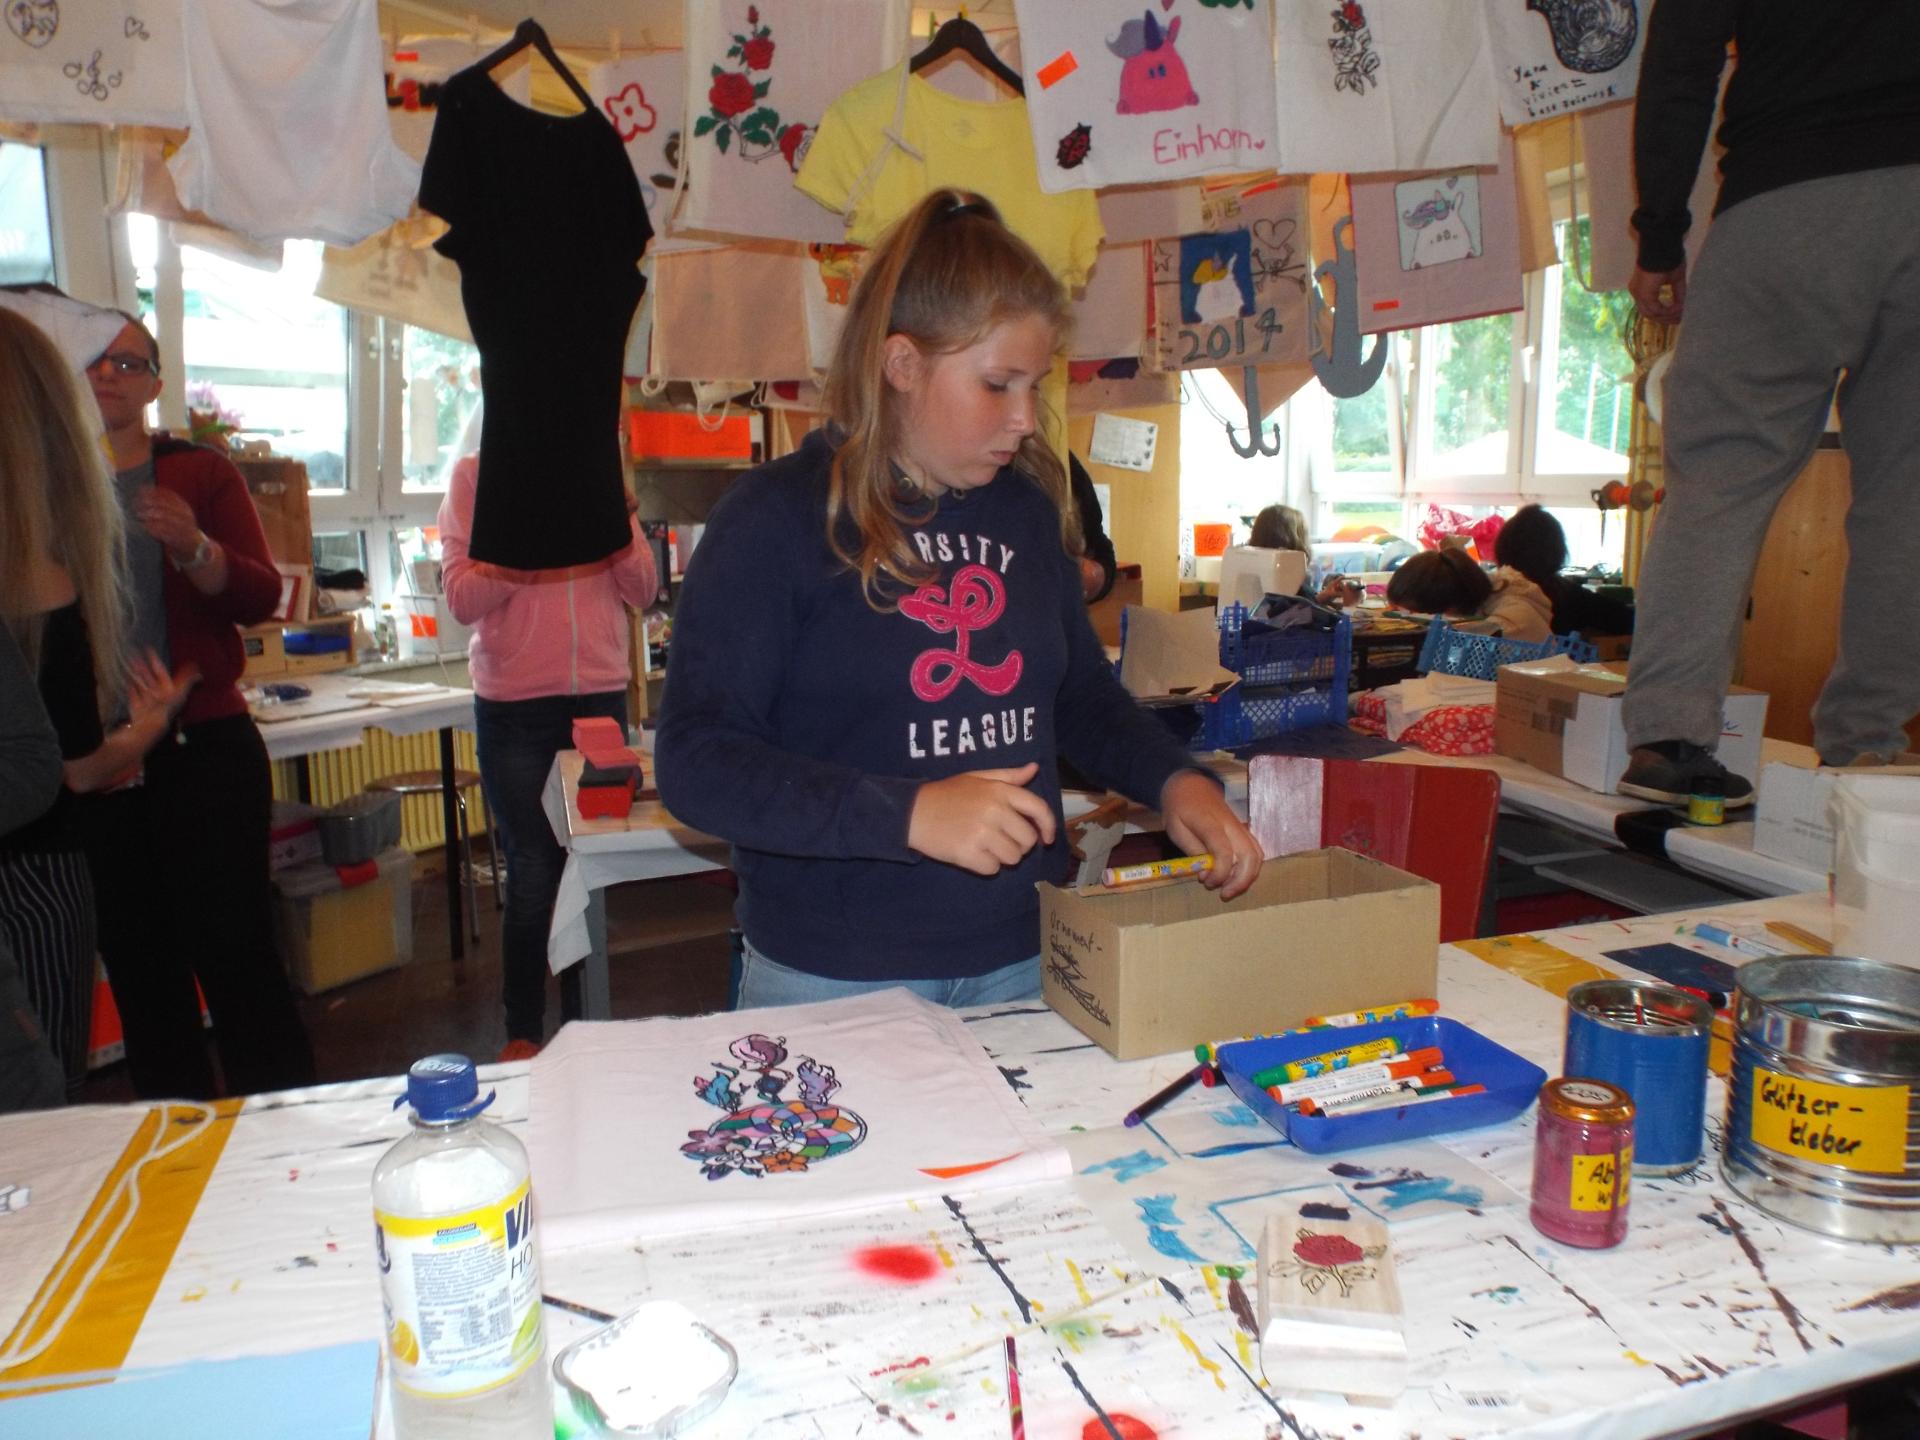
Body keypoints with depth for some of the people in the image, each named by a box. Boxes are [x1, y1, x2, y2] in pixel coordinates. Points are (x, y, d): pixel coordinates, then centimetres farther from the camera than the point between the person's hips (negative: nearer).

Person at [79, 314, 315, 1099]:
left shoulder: (200, 473, 3)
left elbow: (261, 598, -7)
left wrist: (194, 548, -26)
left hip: (204, 748, -3)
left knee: (235, 954, -3)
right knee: (139, 968, 10)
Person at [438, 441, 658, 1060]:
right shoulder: (475, 475, 0)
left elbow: (643, 591, 5)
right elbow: (461, 597, -8)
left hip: (601, 696, 3)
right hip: (515, 706, -2)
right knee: (533, 876, 2)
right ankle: (522, 1034, 20)